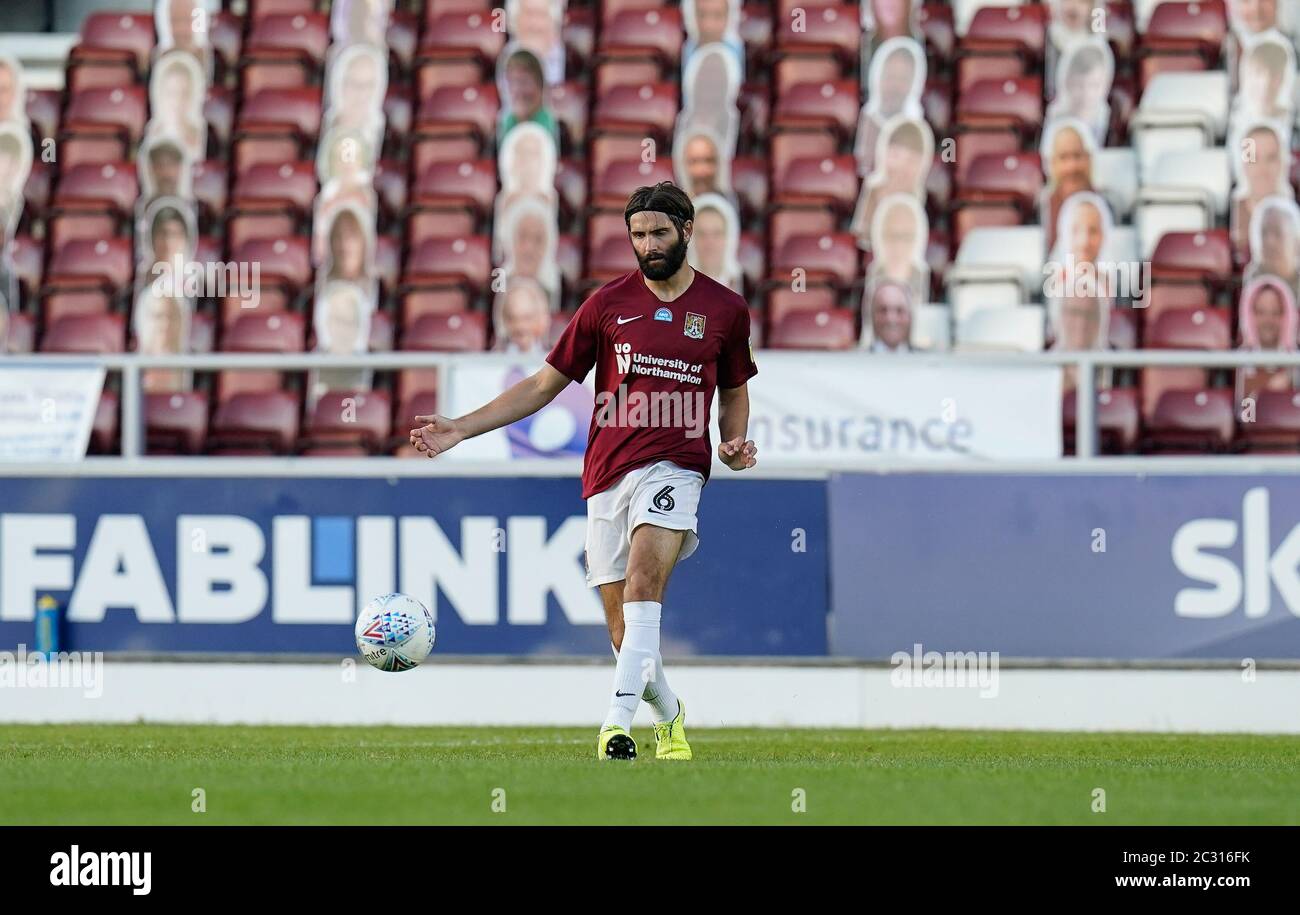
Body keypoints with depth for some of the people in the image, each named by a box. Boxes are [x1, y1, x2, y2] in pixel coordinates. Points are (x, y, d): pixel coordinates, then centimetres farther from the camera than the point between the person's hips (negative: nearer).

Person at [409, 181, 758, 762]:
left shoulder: (724, 310, 8)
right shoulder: (608, 303, 8)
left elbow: (735, 390, 25)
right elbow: (543, 385, 13)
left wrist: (734, 444, 4)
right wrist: (459, 429, 6)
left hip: (675, 466, -2)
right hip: (607, 470, 2)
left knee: (644, 574, -29)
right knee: (621, 623, 2)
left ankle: (618, 722, -37)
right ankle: (668, 716, 29)